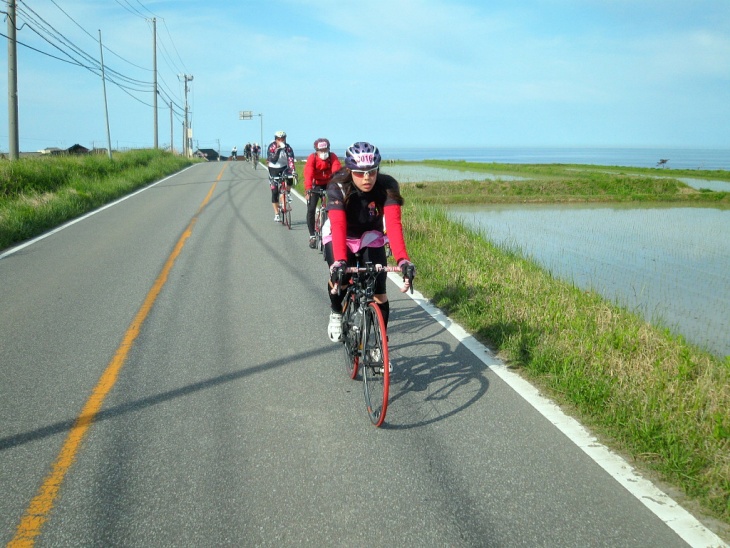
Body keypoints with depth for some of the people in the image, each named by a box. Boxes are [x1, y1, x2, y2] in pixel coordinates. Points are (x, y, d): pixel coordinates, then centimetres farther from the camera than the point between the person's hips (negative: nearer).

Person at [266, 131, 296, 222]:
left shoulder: (287, 147, -16)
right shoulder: (271, 147, -17)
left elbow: (291, 159, -28)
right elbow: (273, 160, -30)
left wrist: (293, 171, -44)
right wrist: (278, 150, -43)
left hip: (284, 167, 0)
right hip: (273, 169, 0)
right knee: (274, 191, -4)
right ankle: (276, 213, 5)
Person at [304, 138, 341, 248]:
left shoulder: (333, 157, -19)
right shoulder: (312, 158, -22)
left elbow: (337, 171, -34)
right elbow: (308, 174, -35)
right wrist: (308, 189, -50)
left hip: (328, 185, 1)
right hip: (316, 185, -1)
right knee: (311, 209, -10)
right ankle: (312, 236, 3)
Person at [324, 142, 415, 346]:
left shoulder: (387, 186, -29)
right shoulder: (338, 187, -31)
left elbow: (394, 224, -39)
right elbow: (338, 227, -43)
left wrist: (403, 260, -53)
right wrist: (339, 262, -58)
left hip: (371, 238, 1)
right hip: (340, 237, -1)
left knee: (379, 294, -11)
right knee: (338, 276, -26)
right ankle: (336, 313, 8)